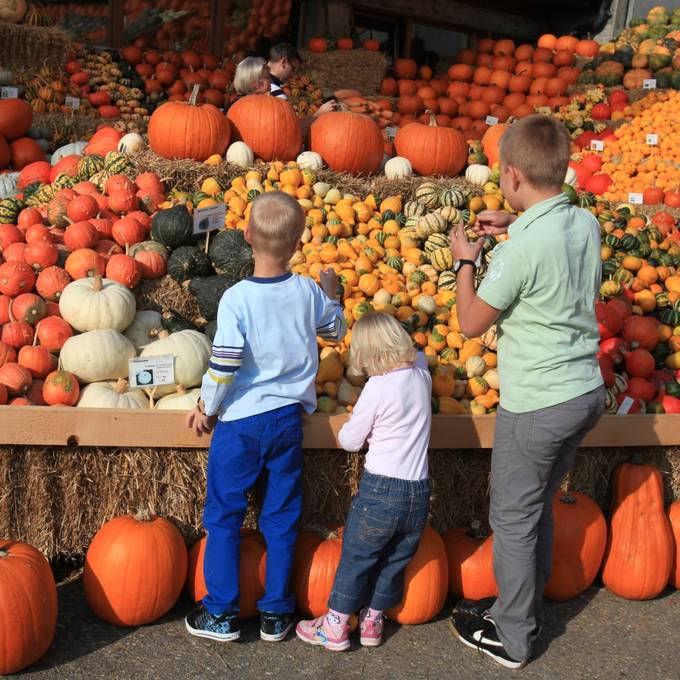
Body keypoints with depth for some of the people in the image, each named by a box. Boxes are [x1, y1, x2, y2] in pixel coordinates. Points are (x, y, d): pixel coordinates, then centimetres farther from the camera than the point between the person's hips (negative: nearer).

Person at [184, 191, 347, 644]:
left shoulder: (236, 299, -17)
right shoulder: (309, 293, -6)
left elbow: (223, 368, -17)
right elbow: (336, 330, 14)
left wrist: (206, 409, -1)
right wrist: (331, 294, 31)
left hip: (240, 420, -3)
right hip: (288, 419, 4)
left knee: (224, 517, 11)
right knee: (281, 518, 14)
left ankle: (222, 614, 19)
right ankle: (276, 613, 23)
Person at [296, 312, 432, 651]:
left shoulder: (378, 387, -15)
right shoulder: (422, 375, 2)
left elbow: (349, 441, -5)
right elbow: (419, 356, 29)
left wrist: (351, 425, 13)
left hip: (381, 490, -5)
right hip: (419, 492, 6)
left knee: (356, 557, 9)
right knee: (395, 560, 17)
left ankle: (336, 626, 20)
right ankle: (372, 621, 29)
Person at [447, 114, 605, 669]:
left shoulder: (522, 249, -23)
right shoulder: (586, 223, 0)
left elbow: (471, 323, -12)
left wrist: (465, 261, 0)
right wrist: (518, 227, 14)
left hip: (537, 405, -8)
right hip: (587, 391, 8)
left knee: (513, 519, 9)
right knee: (538, 507, 23)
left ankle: (511, 639, 25)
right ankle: (524, 609, 39)